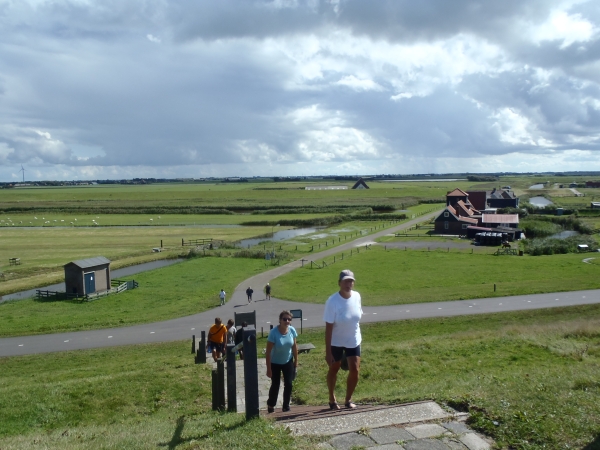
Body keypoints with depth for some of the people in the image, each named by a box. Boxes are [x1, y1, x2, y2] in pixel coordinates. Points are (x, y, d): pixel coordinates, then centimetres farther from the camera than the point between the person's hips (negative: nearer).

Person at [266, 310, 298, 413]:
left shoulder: (292, 330, -15)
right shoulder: (274, 332, -28)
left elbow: (294, 346, 1)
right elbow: (268, 352, -23)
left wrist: (296, 360, 6)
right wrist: (268, 369, -21)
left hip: (288, 362, 3)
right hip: (275, 363, -3)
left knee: (288, 384, 3)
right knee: (275, 385, 6)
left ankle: (286, 406, 22)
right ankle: (270, 405, 29)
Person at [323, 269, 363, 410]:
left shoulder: (357, 296, -11)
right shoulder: (332, 301, -25)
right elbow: (328, 328, -21)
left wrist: (356, 333, 12)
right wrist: (328, 351, -19)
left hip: (354, 341, 4)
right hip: (336, 342, -3)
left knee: (355, 370, 3)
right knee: (334, 370, 14)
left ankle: (348, 399, 25)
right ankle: (332, 400, 33)